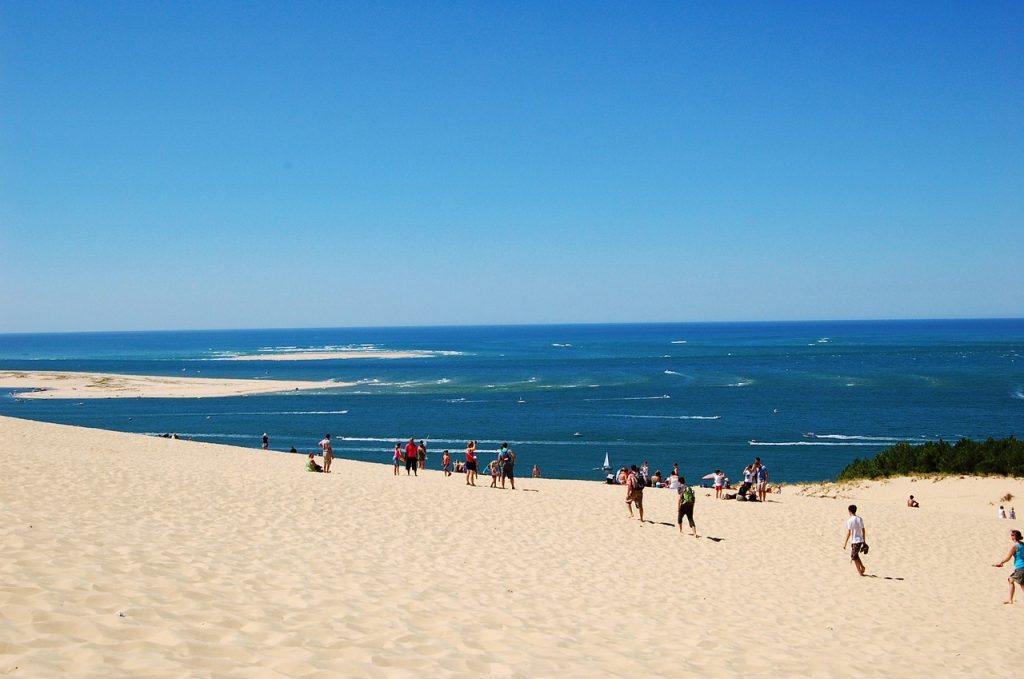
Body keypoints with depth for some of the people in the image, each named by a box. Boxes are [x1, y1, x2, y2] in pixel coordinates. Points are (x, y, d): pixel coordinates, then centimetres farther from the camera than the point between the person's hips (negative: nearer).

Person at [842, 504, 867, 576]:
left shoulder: (850, 520, -13)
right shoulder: (860, 519, 6)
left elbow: (848, 533, -14)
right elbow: (863, 531, 10)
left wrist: (845, 543, -9)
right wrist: (864, 541, 18)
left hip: (855, 541, -7)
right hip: (861, 540, 7)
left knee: (854, 557, 5)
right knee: (855, 555, 23)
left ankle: (860, 572, 5)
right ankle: (862, 566, 9)